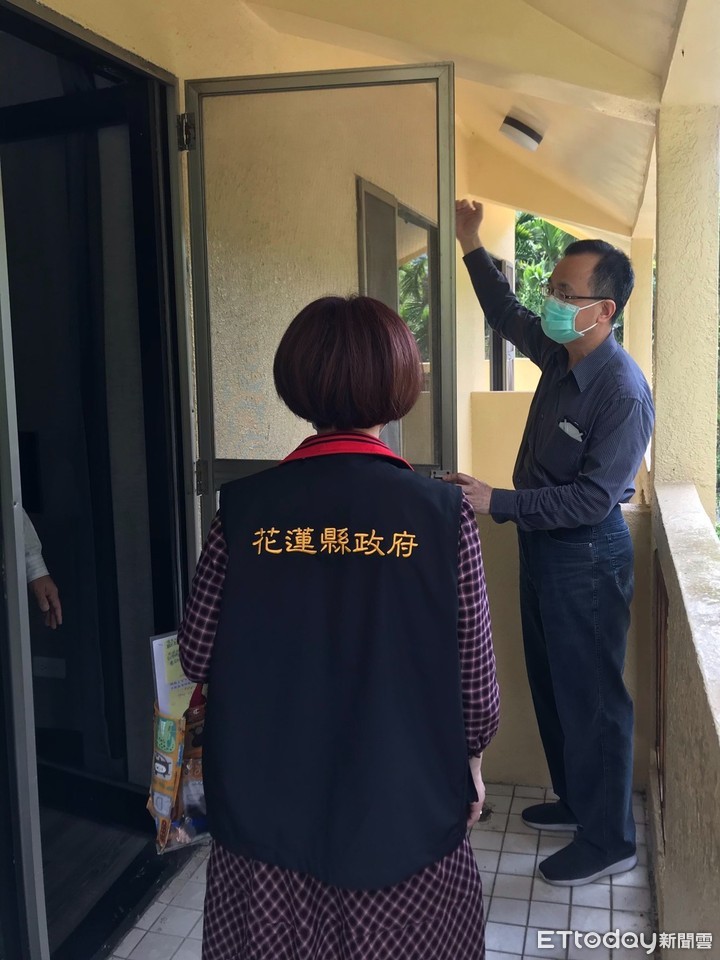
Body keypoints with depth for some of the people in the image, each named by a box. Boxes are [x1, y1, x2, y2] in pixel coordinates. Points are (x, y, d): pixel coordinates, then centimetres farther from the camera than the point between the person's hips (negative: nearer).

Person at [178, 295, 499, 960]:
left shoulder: (244, 508, -13)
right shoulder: (443, 513, -15)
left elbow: (197, 657, -4)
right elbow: (475, 671, -8)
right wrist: (471, 755, 12)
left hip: (265, 815, 1)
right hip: (402, 816, -1)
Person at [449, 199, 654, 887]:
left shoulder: (623, 392, -24)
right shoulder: (560, 353, 1)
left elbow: (593, 498, -26)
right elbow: (508, 317, 21)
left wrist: (497, 503, -28)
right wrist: (472, 249, 20)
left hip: (587, 555, -9)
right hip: (543, 542, 9)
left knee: (591, 696, 3)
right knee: (550, 682, 19)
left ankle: (608, 841, 20)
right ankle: (575, 799, 38)